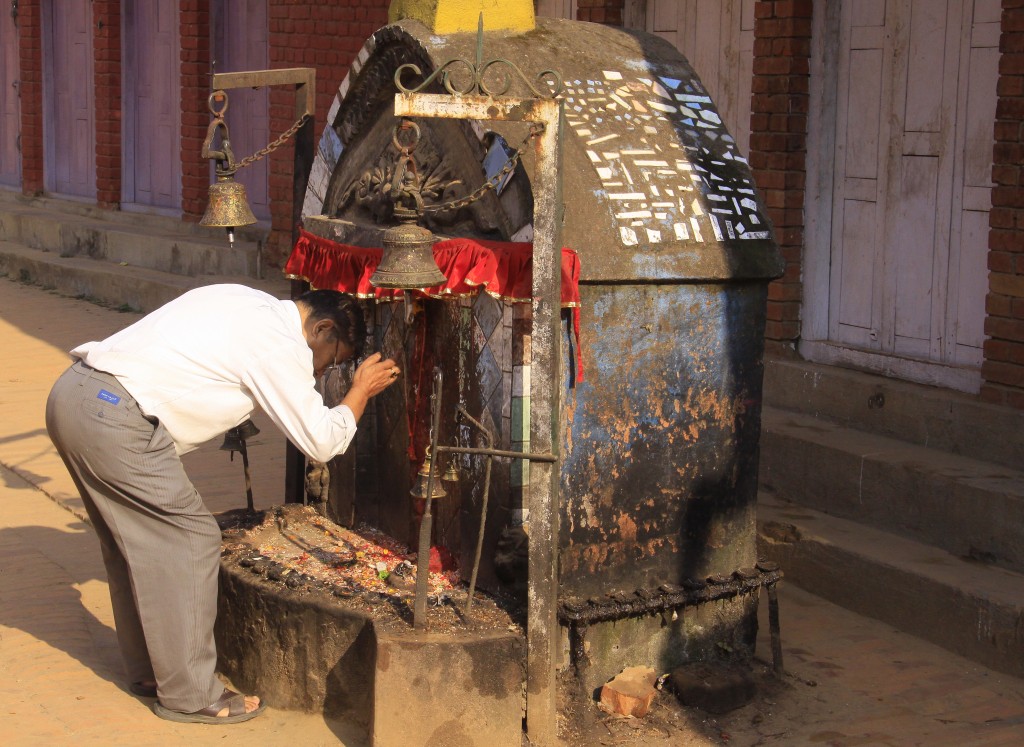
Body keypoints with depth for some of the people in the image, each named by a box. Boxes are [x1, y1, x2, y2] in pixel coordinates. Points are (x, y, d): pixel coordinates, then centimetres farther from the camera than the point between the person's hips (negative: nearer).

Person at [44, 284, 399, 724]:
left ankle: (147, 671, 33)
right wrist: (361, 391, 12)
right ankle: (188, 696, 8)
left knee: (132, 540, 21)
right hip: (115, 418, -10)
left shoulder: (249, 307, 19)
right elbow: (320, 442, -3)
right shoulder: (280, 342, -7)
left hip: (71, 392, 10)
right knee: (191, 541, -1)